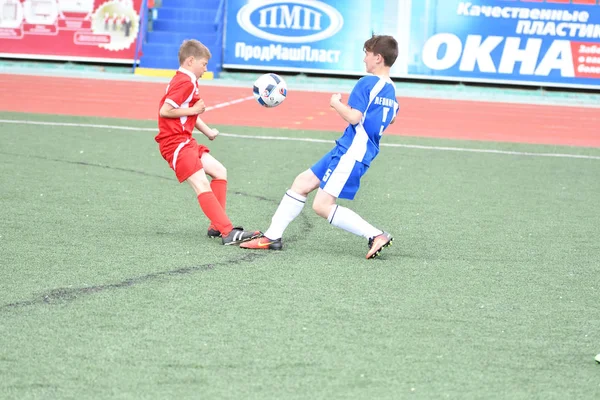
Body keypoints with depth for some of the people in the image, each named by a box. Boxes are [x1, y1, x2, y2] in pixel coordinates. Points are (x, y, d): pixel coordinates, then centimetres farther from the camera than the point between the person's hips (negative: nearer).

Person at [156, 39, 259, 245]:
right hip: (175, 143, -11)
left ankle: (217, 227, 12)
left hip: (185, 141, 11)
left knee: (219, 171, 12)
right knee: (202, 185, -17)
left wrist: (207, 131, 14)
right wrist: (193, 110, -14)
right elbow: (165, 111, -23)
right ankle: (228, 233, -26)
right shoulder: (185, 83, -14)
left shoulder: (187, 81, 19)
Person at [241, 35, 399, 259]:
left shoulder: (367, 83, -15)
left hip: (352, 153, -10)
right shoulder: (390, 89, 12)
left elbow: (353, 117, -23)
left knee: (322, 206, -11)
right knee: (302, 183, 14)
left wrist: (336, 104, -6)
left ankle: (376, 236, -13)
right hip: (346, 150, 10)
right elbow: (391, 117, 29)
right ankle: (272, 236, 17)